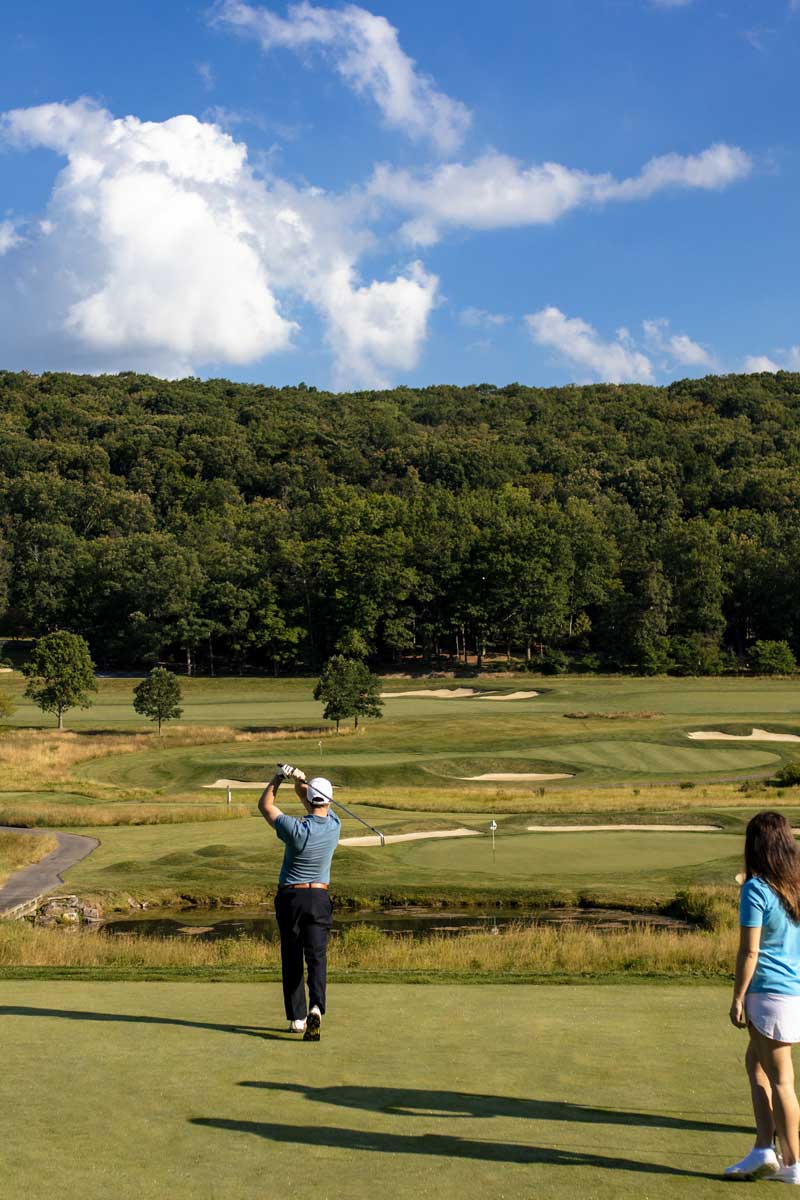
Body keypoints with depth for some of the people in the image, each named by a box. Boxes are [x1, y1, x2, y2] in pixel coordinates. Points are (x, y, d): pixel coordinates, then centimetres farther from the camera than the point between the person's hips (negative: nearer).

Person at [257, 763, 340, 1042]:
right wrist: (299, 779, -8)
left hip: (289, 896, -1)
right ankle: (316, 1008, -27)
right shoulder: (334, 825, -5)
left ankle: (297, 1018, 12)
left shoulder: (295, 828, -16)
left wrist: (279, 777, 2)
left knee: (292, 959, 9)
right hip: (319, 898, 1)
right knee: (316, 956, -3)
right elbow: (310, 799, 10)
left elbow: (265, 805, -1)